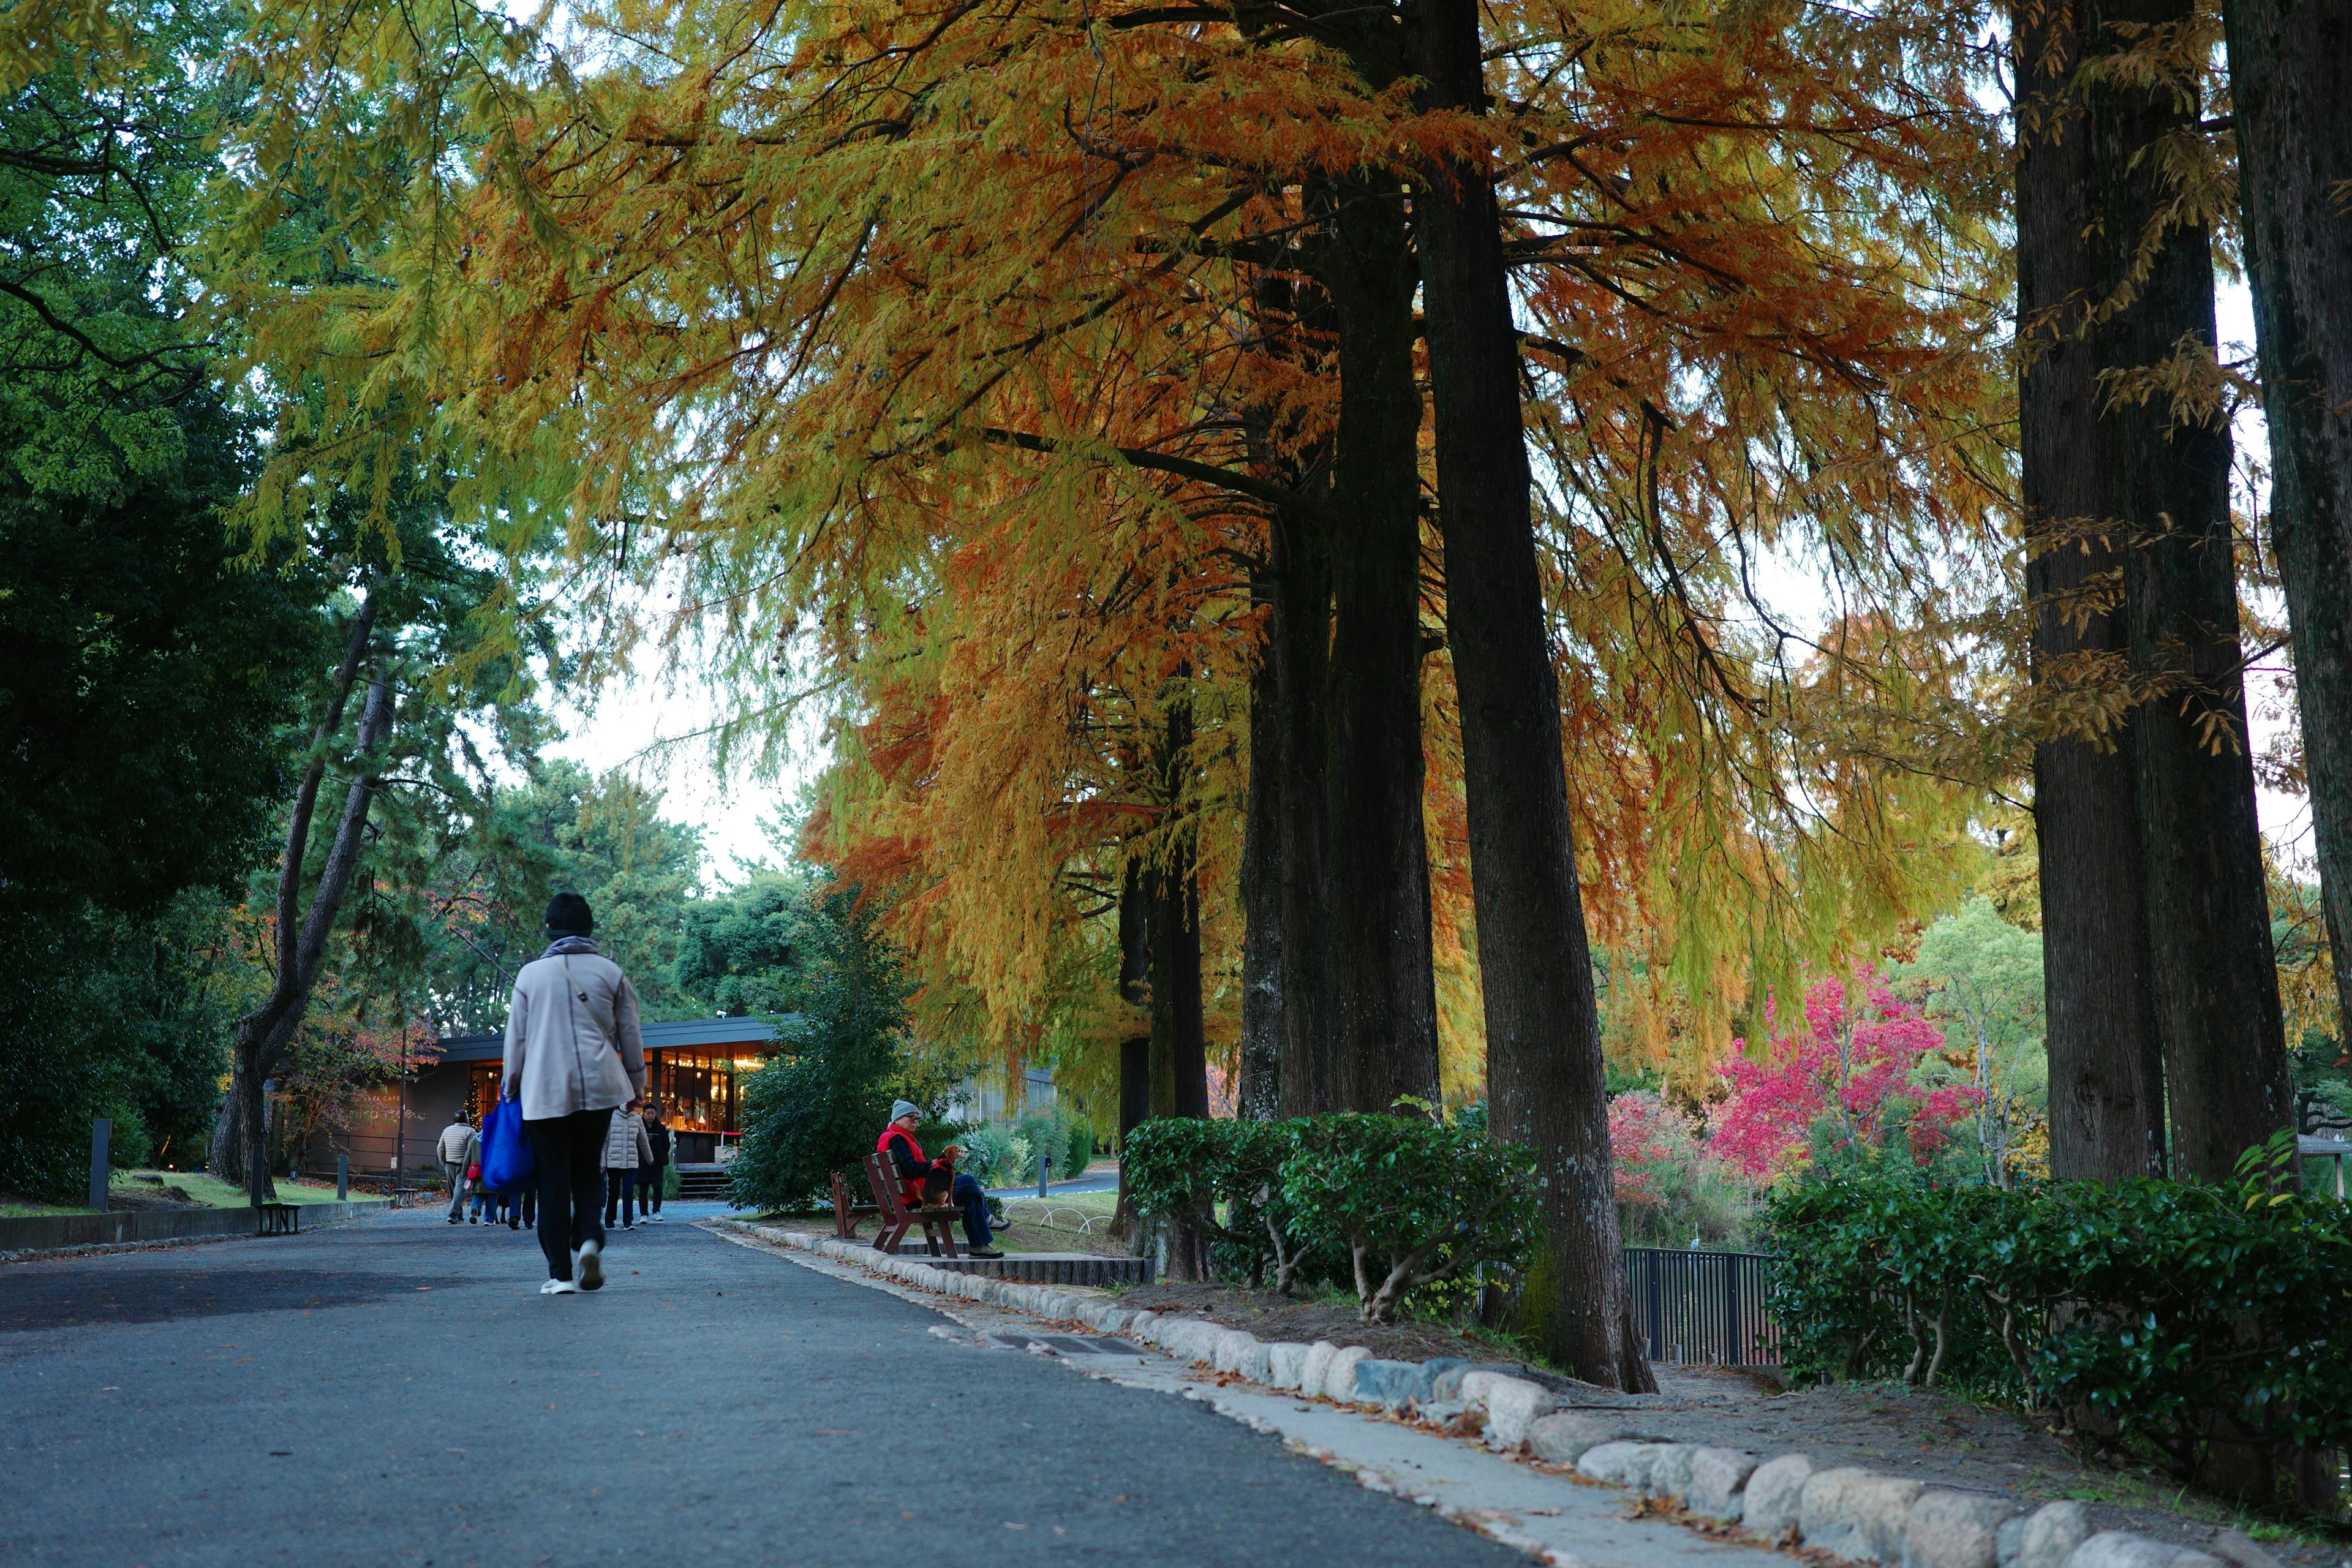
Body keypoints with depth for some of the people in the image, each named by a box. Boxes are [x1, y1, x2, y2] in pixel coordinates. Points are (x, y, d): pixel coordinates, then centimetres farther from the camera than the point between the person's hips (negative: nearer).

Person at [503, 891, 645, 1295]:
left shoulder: (531, 974, 3)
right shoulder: (610, 972, 6)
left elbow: (516, 1038, 5)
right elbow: (630, 1034, 9)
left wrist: (511, 1088, 15)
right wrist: (636, 1083, 21)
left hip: (545, 1090, -1)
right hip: (599, 1086, 1)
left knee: (554, 1180, 3)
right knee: (588, 1170, 15)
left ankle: (560, 1273, 1)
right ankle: (590, 1239, -10)